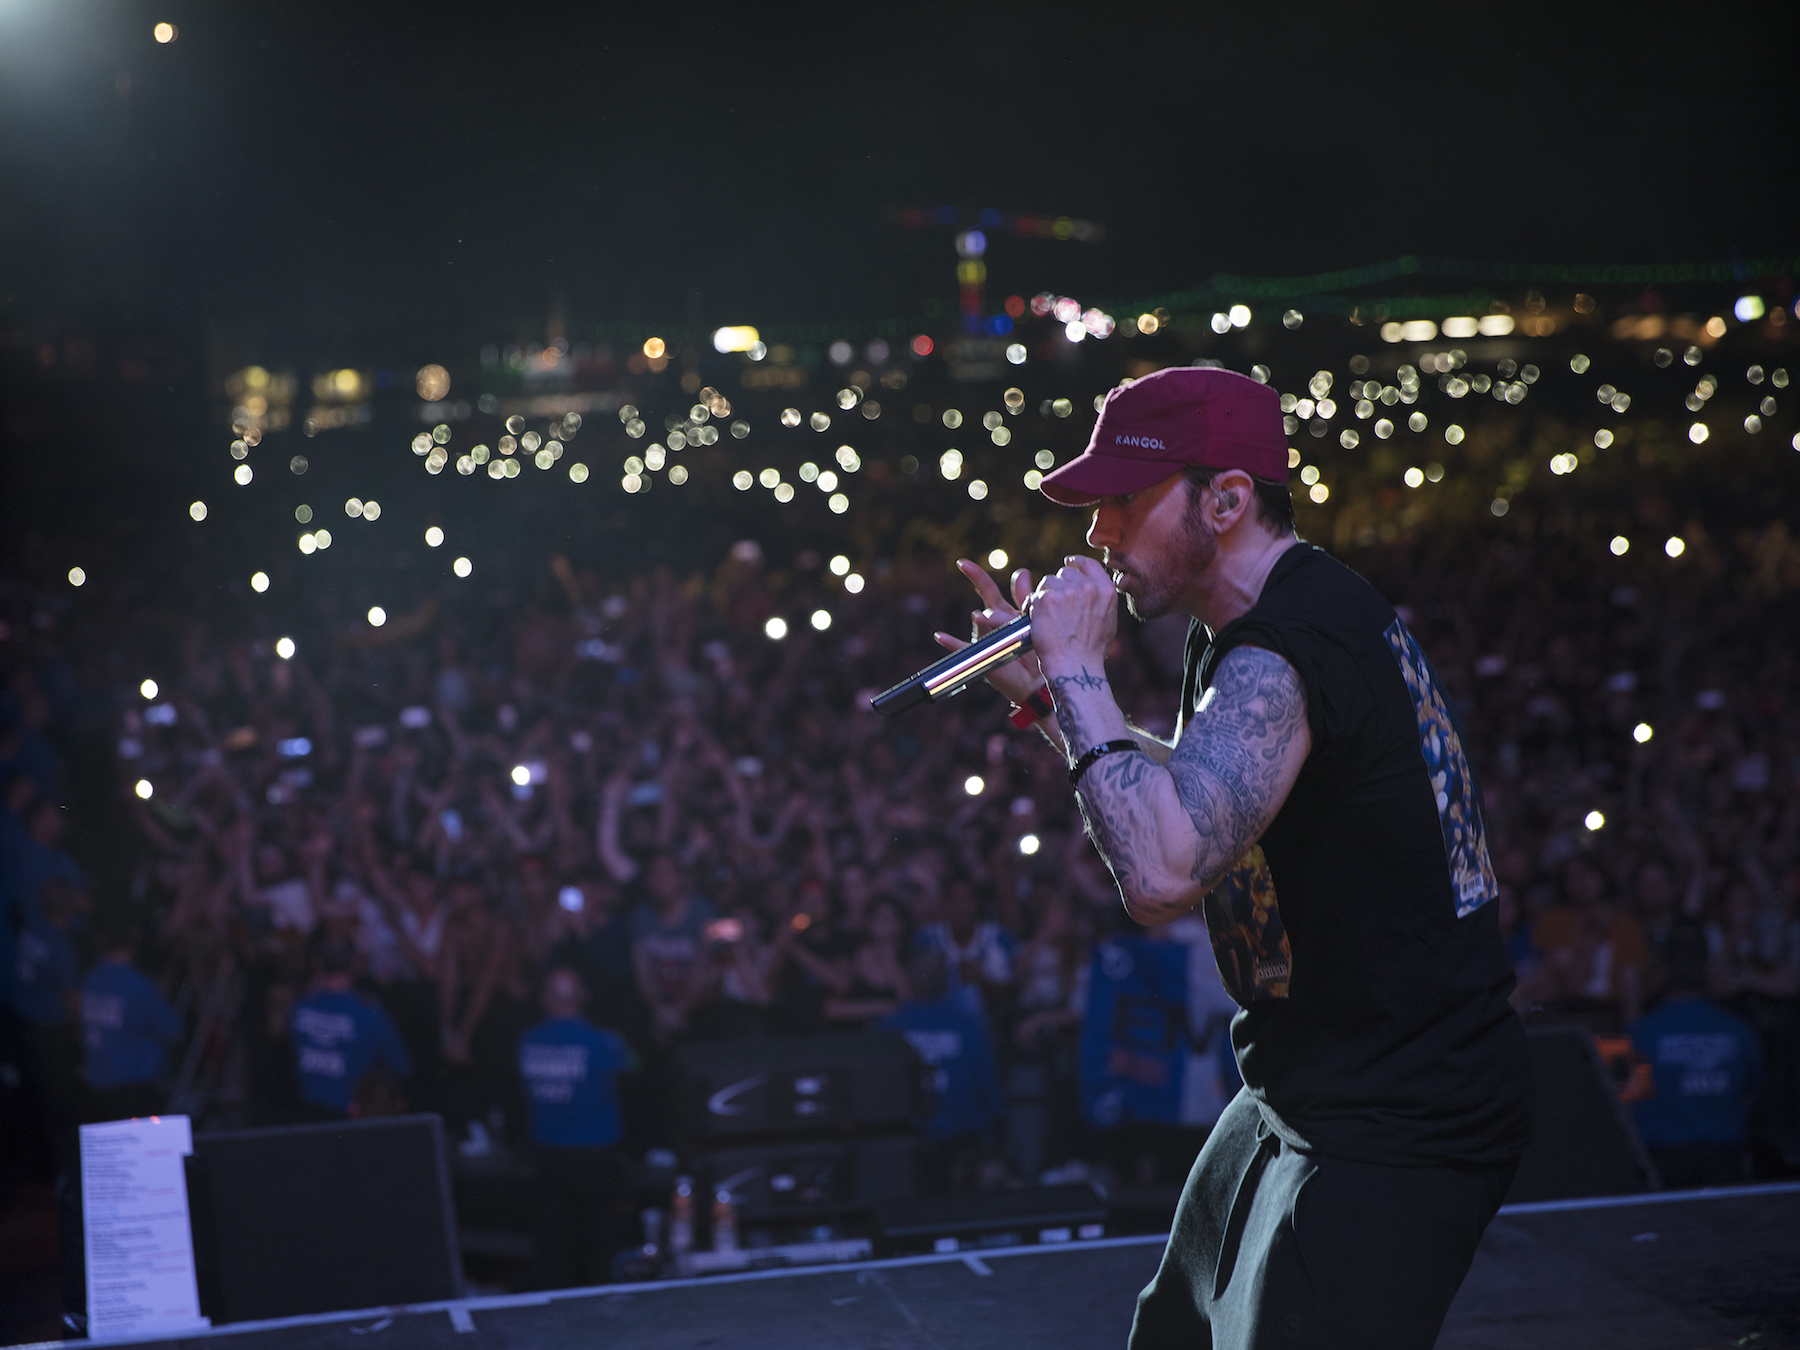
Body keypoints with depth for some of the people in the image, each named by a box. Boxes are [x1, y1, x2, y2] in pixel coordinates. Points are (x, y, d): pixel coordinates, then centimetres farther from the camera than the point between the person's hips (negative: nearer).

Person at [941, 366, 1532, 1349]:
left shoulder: (1281, 656, -26)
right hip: (1303, 1099, 11)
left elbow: (1163, 872, -39)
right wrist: (1045, 697, 13)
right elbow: (1190, 802, 24)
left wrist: (1081, 673, -26)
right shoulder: (1269, 623, 8)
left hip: (1397, 1130, -11)